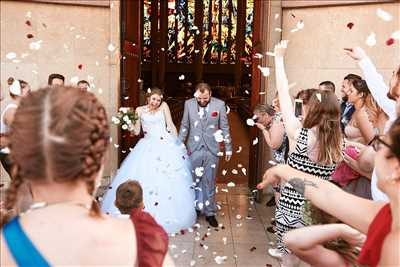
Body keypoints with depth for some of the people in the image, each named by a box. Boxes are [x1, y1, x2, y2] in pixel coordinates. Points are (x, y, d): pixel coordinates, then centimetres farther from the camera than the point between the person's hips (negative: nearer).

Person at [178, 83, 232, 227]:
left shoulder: (219, 104, -4)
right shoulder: (188, 104, 0)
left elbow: (225, 127, 2)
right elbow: (184, 126, 8)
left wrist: (228, 148, 4)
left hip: (212, 149, -1)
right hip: (194, 149, 1)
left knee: (209, 182, 7)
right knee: (194, 180, 8)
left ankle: (210, 213, 19)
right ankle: (195, 207, 27)